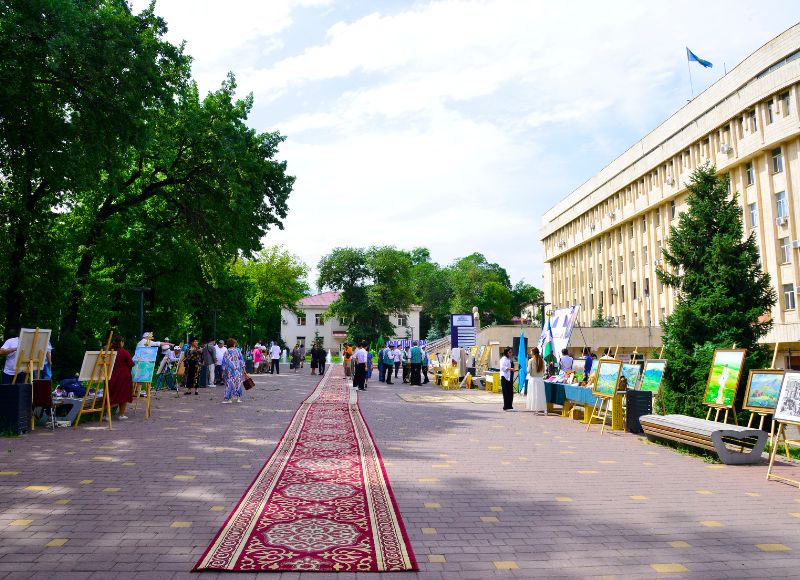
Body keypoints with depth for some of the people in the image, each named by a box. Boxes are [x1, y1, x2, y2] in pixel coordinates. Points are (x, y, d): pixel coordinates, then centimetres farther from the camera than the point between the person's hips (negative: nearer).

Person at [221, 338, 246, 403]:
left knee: (229, 383, 5)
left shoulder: (226, 352, -3)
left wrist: (223, 371, 4)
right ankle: (238, 398, 8)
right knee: (238, 382, 8)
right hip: (237, 370, 0)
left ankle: (227, 398, 2)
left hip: (229, 370, 0)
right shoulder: (238, 351, -3)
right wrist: (243, 368, 10)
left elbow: (224, 362, -1)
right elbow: (241, 360, 2)